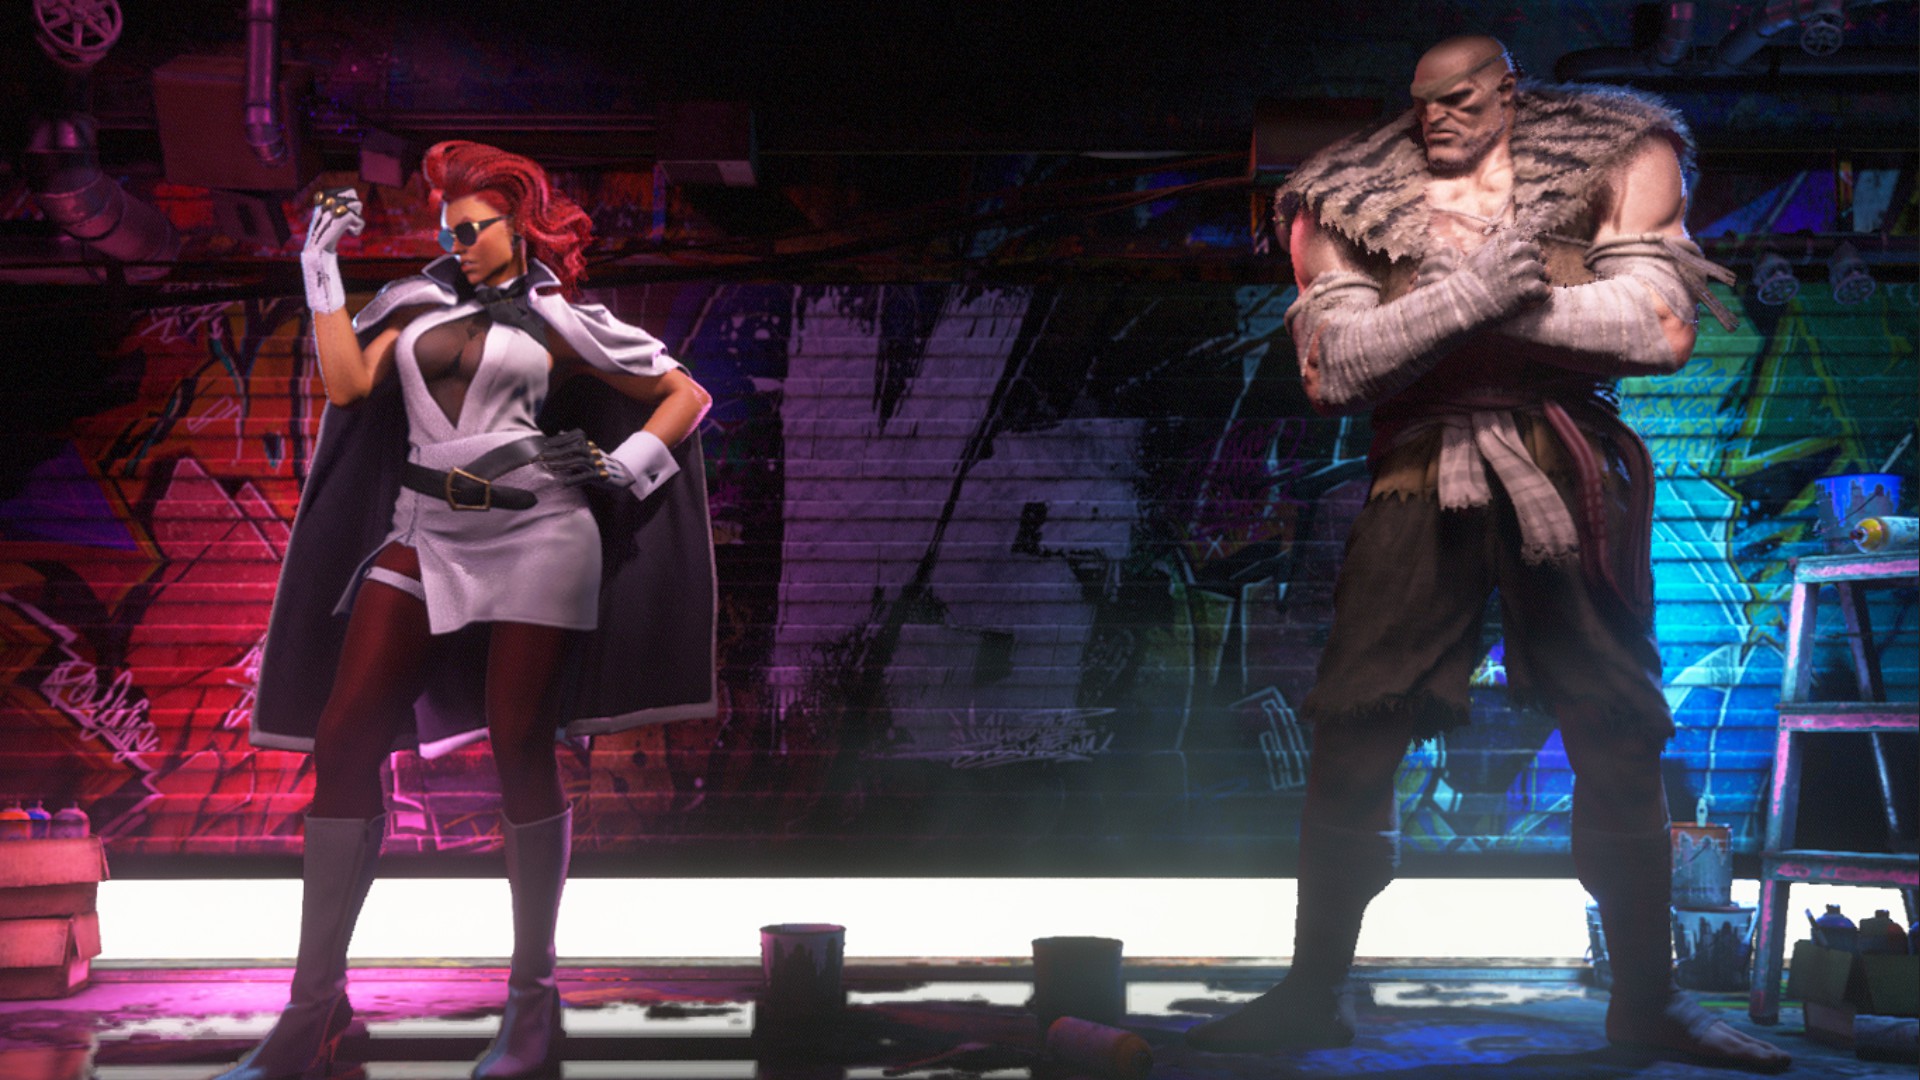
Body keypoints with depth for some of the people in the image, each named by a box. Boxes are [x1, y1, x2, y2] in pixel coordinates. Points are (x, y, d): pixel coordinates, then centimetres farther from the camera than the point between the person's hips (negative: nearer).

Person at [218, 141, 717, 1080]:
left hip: (535, 536, -3)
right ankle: (315, 1002, -2)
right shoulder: (424, 300, 17)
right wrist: (322, 272, 5)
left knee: (519, 747, -4)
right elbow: (349, 383, 4)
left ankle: (533, 999, 7)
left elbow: (686, 395, 10)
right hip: (424, 536, 4)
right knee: (342, 741, -6)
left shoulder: (561, 324, 8)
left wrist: (619, 466, -3)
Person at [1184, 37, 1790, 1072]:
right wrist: (1469, 296, -16)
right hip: (1420, 481, 0)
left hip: (1569, 476, 0)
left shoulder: (1615, 163, 9)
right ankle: (1314, 994, 7)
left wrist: (1501, 305, -10)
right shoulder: (1355, 204, 10)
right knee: (1350, 741, -5)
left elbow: (1652, 327, -4)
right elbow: (1337, 367, -3)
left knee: (1618, 745, 3)